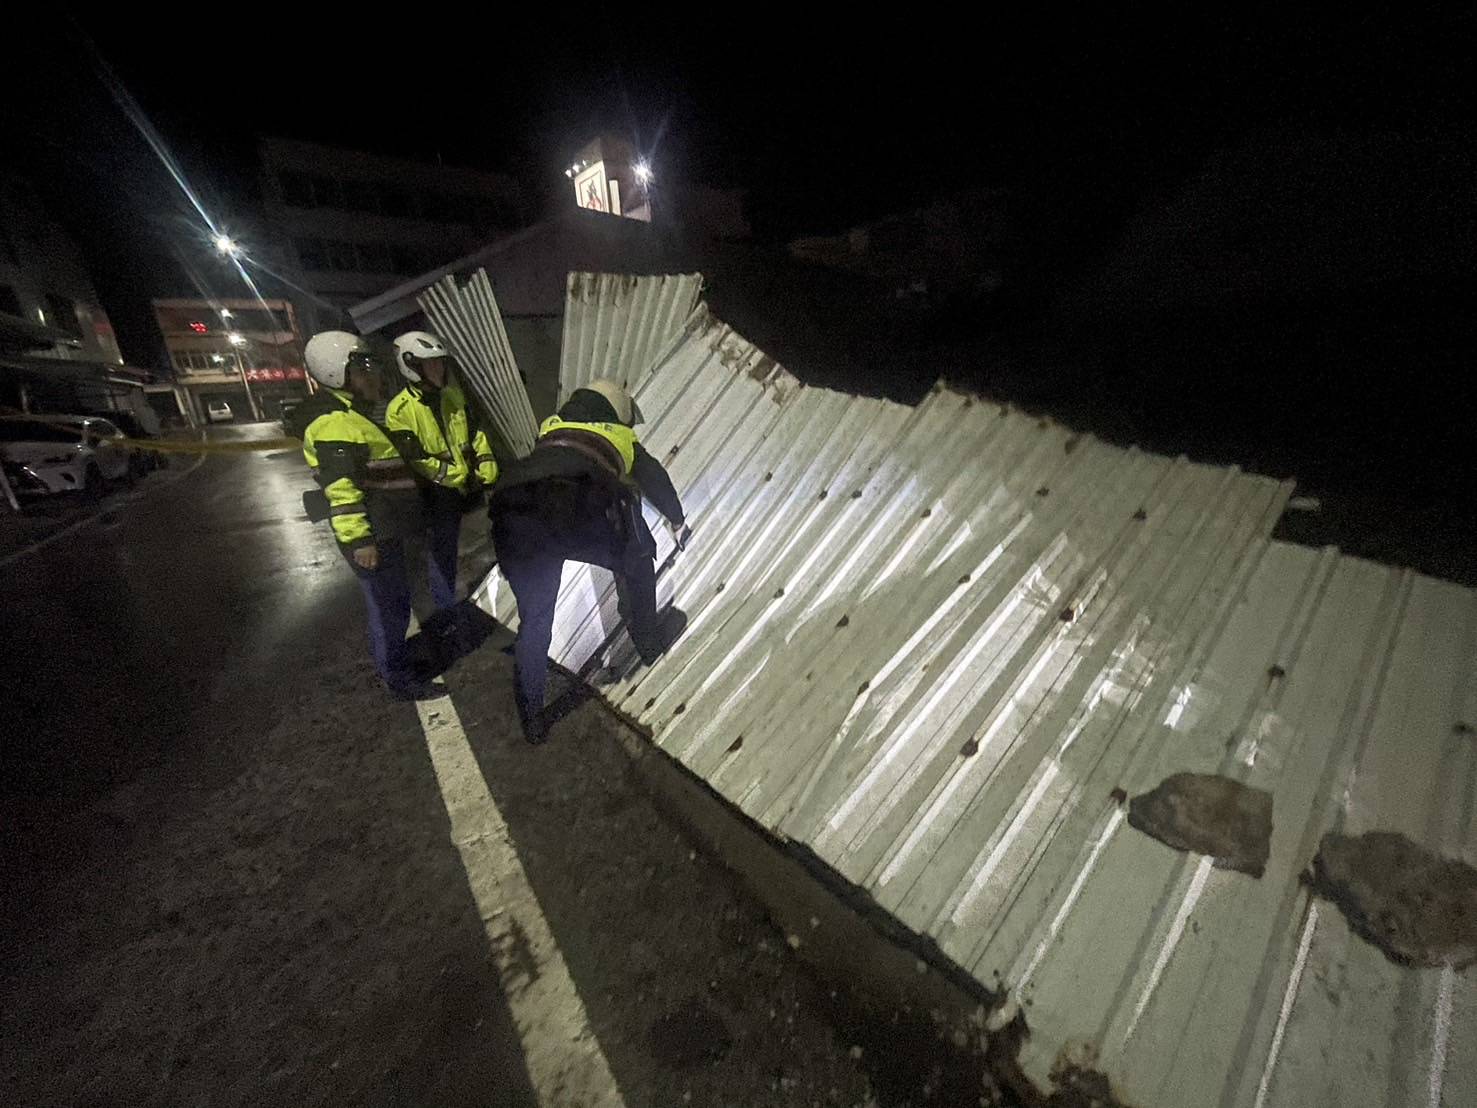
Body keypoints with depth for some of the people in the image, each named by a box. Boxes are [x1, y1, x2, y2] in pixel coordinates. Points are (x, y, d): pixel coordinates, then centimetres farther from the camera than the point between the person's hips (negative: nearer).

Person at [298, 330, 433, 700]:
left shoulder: (353, 416, 17)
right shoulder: (336, 423, -19)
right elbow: (341, 489, -26)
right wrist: (359, 540, -27)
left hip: (382, 530, 10)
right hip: (372, 536, -10)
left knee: (394, 601, 22)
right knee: (388, 607, 1)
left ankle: (396, 657, 40)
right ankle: (399, 680, 14)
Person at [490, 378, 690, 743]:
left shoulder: (551, 430, 38)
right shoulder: (620, 437, 30)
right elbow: (656, 479, 39)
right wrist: (678, 522, 54)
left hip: (511, 511, 4)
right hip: (578, 509, -3)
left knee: (533, 618, 19)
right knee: (635, 557, 27)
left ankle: (532, 719, 27)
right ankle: (649, 641, 41)